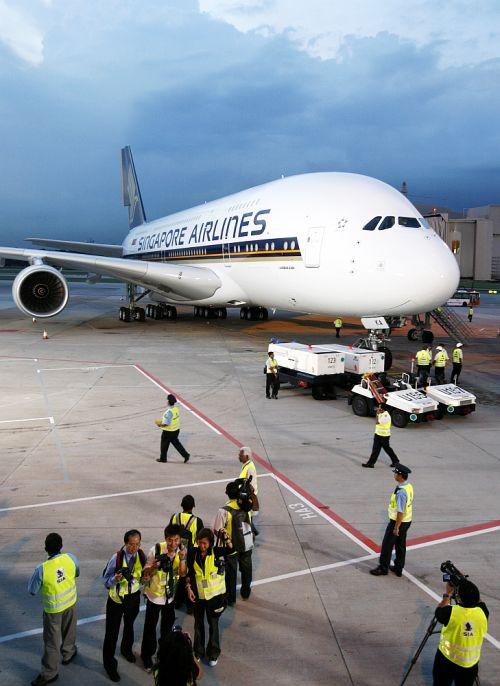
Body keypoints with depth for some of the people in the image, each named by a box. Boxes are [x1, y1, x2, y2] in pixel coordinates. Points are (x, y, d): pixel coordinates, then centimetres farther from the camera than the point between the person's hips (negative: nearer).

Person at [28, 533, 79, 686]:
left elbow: (32, 591, -13)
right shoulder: (70, 558, -20)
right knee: (69, 631, 27)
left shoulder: (42, 569, -30)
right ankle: (68, 653, 49)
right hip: (70, 603, 3)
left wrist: (35, 575, 2)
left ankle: (49, 673, 25)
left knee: (52, 640, 12)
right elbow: (77, 574, 1)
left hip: (53, 609, -3)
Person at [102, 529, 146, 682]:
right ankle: (109, 664, 31)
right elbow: (106, 580, -17)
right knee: (112, 631, 8)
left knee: (129, 626, 29)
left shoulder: (142, 556, -15)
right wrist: (115, 579, -37)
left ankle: (126, 649, 57)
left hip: (134, 597, 4)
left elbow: (143, 577, -2)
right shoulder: (117, 558, -26)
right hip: (117, 599, -4)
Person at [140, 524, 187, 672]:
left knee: (168, 623, 22)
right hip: (154, 593, -3)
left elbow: (182, 573, -18)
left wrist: (182, 559, -35)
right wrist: (154, 566, -37)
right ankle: (147, 656, 30)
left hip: (170, 594, 4)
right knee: (150, 626, 8)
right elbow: (146, 573, -16)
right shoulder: (156, 549, -24)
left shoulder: (182, 550, -14)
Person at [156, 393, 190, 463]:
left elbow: (166, 423, -27)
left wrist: (160, 425, -8)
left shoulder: (169, 411, -28)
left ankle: (163, 458, 28)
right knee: (176, 443, 20)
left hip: (168, 431, -8)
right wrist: (163, 421, 15)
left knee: (164, 445, 12)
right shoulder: (176, 408, -2)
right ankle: (185, 455, 14)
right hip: (176, 429, 8)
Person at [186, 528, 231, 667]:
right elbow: (189, 573, 1)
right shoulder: (193, 553, -9)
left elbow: (231, 550, -31)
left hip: (215, 595, -2)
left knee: (213, 624, 12)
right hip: (198, 594, 2)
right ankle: (198, 652, 37)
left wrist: (226, 539, -46)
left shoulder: (216, 552, -14)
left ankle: (213, 653, 30)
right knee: (198, 624, 18)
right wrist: (189, 588, -7)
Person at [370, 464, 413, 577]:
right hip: (407, 521, 9)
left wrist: (396, 527, -20)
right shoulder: (409, 487, 1)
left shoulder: (401, 492, -29)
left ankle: (383, 568, 17)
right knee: (401, 545, 19)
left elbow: (400, 511, -27)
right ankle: (398, 569, 31)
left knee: (387, 545, 6)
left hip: (398, 521, -9)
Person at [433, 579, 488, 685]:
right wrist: (467, 586, 10)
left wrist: (447, 594, 6)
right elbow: (479, 602, 7)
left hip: (447, 660, -2)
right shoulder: (482, 613, -18)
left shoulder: (450, 612, -26)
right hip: (470, 664, 3)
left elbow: (438, 611, -2)